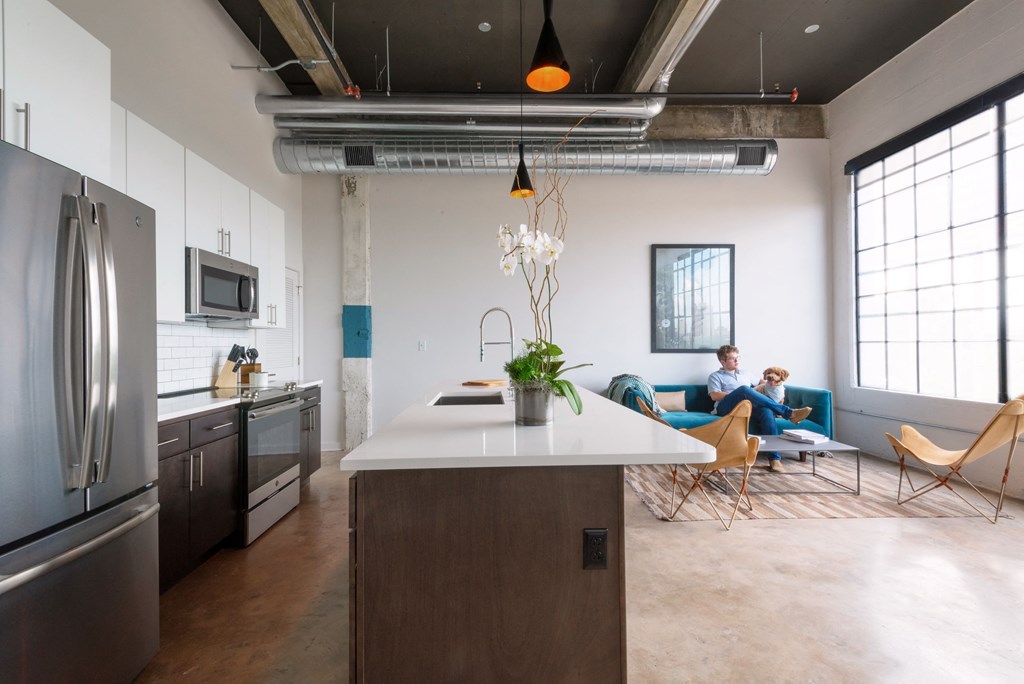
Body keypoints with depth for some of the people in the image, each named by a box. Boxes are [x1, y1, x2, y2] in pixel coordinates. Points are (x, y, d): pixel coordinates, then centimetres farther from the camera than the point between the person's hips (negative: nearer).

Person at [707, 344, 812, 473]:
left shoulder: (744, 374, 33)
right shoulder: (715, 376, 17)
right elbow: (714, 395, 0)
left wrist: (754, 390, 12)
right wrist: (738, 394, -8)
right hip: (726, 408, -4)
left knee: (766, 411, -32)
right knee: (744, 389, -34)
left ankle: (774, 459, -36)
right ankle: (789, 413, -32)